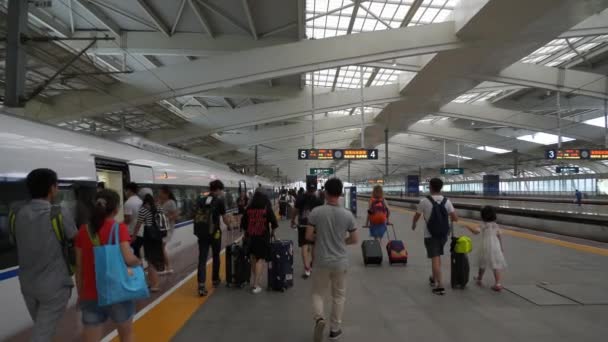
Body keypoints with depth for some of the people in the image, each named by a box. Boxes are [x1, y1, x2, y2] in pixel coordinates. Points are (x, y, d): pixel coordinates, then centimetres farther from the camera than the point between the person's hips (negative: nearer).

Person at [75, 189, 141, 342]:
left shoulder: (83, 231, 1)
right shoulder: (119, 228, -11)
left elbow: (79, 267, 4)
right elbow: (128, 259, -22)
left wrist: (80, 294, 14)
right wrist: (139, 261, 0)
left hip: (90, 295, 3)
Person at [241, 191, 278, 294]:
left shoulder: (248, 209, 2)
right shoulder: (267, 209, -5)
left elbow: (243, 224, 10)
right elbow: (273, 222, -2)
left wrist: (246, 233, 27)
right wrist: (272, 232, 16)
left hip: (250, 237, 3)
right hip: (263, 237, -3)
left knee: (253, 258, 21)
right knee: (260, 259, 0)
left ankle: (254, 280, 33)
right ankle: (256, 286, -4)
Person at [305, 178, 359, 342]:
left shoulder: (316, 212, -11)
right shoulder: (348, 215, -8)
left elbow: (308, 236, -8)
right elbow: (355, 240, -1)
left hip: (321, 262, 0)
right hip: (340, 262, 1)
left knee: (318, 293, 16)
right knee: (339, 296, 17)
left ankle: (319, 318, -8)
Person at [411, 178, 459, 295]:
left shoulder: (424, 201, -12)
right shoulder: (446, 201, -3)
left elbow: (416, 217, 1)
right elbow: (455, 218, -5)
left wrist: (413, 224, 23)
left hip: (430, 235, -4)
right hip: (443, 234, 4)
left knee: (435, 259, -3)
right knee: (437, 257, 21)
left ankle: (440, 286, -6)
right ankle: (434, 278, 35)